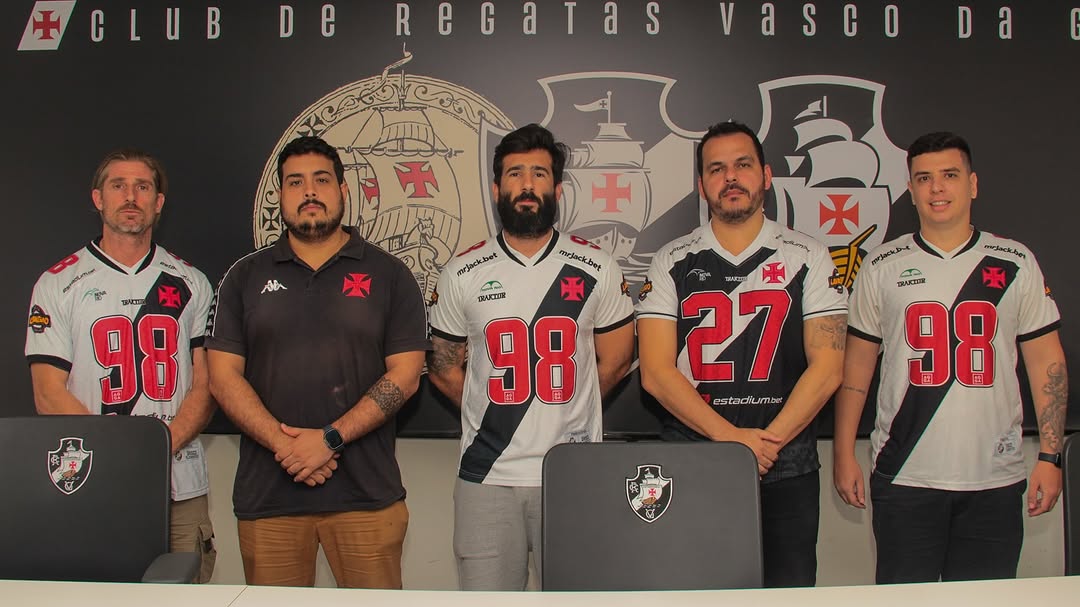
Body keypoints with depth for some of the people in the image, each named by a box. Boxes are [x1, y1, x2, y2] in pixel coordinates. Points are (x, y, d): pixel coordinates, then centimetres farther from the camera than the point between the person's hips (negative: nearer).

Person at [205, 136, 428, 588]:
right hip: (268, 494, 2)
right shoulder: (246, 276, 11)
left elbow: (404, 375, -1)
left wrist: (331, 438, -12)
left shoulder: (387, 275, 6)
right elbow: (223, 375, 3)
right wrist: (283, 443, -10)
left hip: (366, 494, -1)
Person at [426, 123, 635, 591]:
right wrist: (495, 413, 8)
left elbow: (615, 361, 10)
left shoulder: (597, 269, 3)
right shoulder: (462, 274, 4)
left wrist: (565, 411, 9)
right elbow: (443, 366, 12)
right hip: (486, 477, 1)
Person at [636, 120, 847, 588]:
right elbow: (656, 373, -3)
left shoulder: (808, 258, 5)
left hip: (786, 467, 0)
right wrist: (730, 437, -13)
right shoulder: (671, 263, 5)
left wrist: (770, 440, -12)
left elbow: (826, 367, -1)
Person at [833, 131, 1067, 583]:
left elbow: (1047, 362, 7)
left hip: (995, 479, 1)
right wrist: (844, 455, 2)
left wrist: (1050, 456, 0)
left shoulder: (1016, 264, 5)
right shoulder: (882, 267, 4)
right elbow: (857, 365, 6)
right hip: (904, 478, 0)